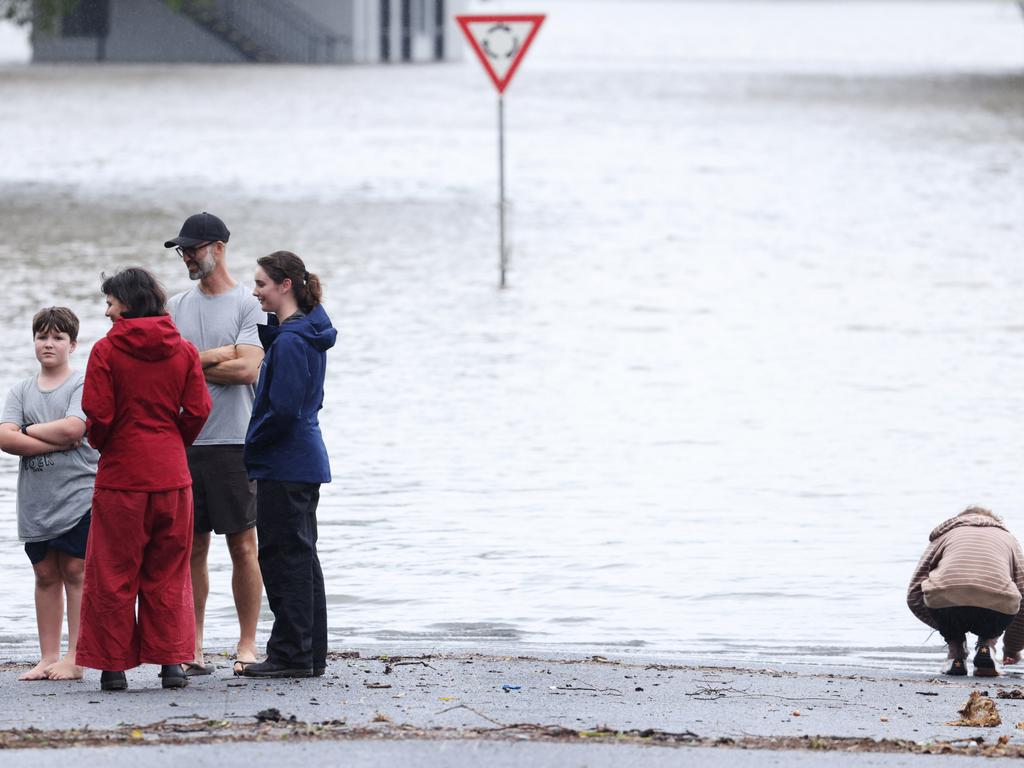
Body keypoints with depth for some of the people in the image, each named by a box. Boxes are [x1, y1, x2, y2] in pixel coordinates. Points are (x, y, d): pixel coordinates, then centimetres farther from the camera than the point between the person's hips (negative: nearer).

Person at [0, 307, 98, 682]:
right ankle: (48, 658, 11)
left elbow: (72, 428, -17)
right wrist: (55, 442, -11)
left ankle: (75, 660, -4)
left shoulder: (83, 385, -1)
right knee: (46, 575, 7)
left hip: (78, 496, -5)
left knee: (76, 572, -4)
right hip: (35, 502, 5)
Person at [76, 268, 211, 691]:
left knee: (114, 574, 5)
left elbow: (98, 415, -12)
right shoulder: (183, 351, 3)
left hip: (120, 475, -3)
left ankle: (114, 665, 5)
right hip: (171, 476, 3)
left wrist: (101, 444, 8)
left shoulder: (107, 350, -8)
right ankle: (171, 660, 5)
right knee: (168, 573, 11)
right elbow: (198, 411, -1)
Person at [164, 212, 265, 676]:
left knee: (242, 546, -1)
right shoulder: (176, 307, 13)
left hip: (232, 443, -4)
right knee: (192, 547, 4)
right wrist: (215, 357, -9)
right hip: (184, 442, 4)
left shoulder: (247, 306, -2)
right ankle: (193, 649, 7)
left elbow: (247, 369, -13)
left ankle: (247, 645, 5)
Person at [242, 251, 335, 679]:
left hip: (284, 465, -10)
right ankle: (311, 655, 18)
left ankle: (291, 654, -1)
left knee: (283, 557, -4)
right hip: (306, 461, 10)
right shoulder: (306, 333, 11)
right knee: (300, 556, 13)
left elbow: (283, 410, -22)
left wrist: (250, 447, -10)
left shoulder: (290, 341, -19)